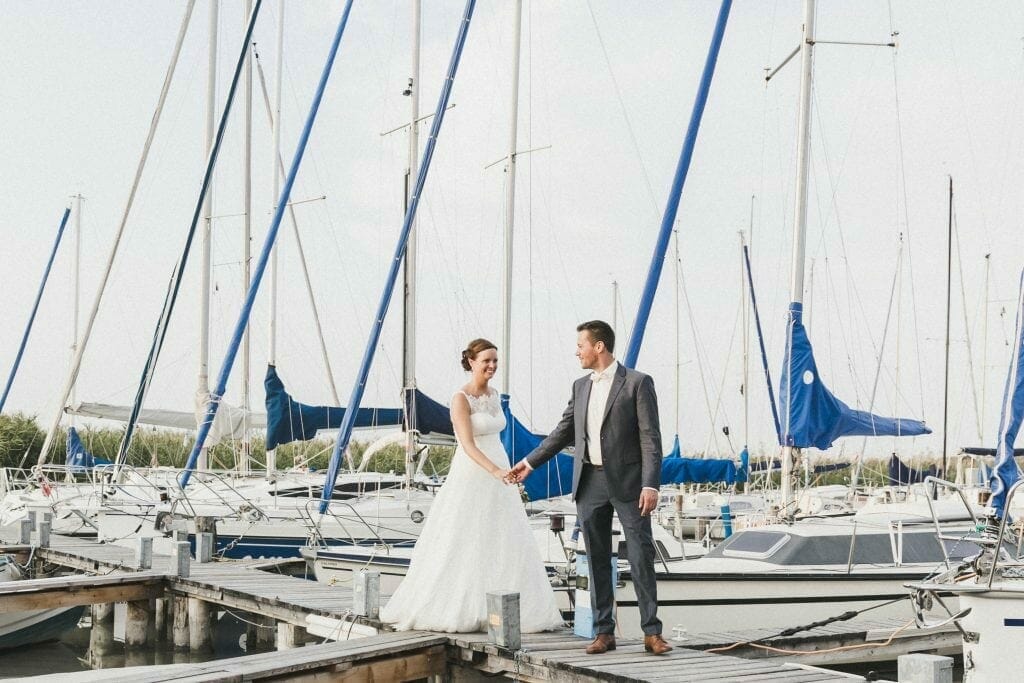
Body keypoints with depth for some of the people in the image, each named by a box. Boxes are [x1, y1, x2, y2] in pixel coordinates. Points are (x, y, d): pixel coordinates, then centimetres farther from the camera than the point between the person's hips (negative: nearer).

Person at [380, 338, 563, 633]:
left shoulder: (494, 396, 11)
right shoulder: (461, 399, -12)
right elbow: (468, 445, -21)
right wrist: (495, 471, -34)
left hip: (499, 474, 8)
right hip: (471, 478, -8)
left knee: (501, 547, 6)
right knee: (465, 549, -4)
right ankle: (455, 609, 4)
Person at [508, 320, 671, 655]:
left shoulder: (637, 382, -6)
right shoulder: (580, 386, 13)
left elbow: (650, 437, -10)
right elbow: (563, 432, 21)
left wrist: (651, 485, -17)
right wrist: (530, 462, 21)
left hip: (627, 482, -5)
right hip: (589, 482, 6)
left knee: (641, 557, -4)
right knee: (598, 560, 6)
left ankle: (652, 631, 1)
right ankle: (604, 632, 11)